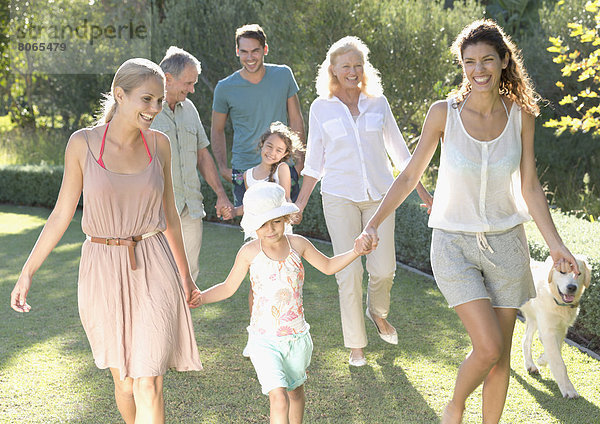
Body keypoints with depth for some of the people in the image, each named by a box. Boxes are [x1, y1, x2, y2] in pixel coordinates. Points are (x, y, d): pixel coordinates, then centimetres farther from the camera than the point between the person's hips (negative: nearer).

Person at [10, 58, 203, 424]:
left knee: (148, 384, -5)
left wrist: (185, 274, 15)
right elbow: (63, 212, 0)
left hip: (153, 273, 0)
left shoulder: (159, 144, -1)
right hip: (104, 273, 0)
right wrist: (27, 272, 0)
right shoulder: (83, 143, -7)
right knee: (123, 379, 15)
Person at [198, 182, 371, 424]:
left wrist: (355, 252, -2)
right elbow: (228, 288, 2)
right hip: (264, 340, -3)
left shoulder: (298, 244, -4)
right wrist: (198, 297, -12)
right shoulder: (249, 253, -10)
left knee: (295, 391, 22)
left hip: (296, 335, 3)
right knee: (279, 397, -17)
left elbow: (328, 266, 12)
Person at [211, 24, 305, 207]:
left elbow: (295, 120, 9)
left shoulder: (283, 75, 1)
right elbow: (217, 130, 10)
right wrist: (223, 168, 1)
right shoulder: (225, 88, -4)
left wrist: (299, 161, 4)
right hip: (245, 173, -1)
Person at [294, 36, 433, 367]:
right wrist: (299, 204, 4)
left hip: (379, 194, 2)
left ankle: (378, 313, 32)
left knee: (383, 268, -1)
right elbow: (314, 161, 7)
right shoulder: (321, 108, 2)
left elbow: (399, 149, 14)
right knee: (349, 271, -6)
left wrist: (421, 190, 15)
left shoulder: (378, 102, 6)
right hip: (340, 196, -2)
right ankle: (356, 344, 10)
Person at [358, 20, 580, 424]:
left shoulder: (520, 115, -3)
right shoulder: (445, 113, -10)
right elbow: (409, 177, -3)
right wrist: (374, 223, -12)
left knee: (500, 358, 7)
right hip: (455, 243, -3)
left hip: (506, 243, 3)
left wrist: (557, 246, 1)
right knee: (489, 348, -13)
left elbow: (530, 188, 4)